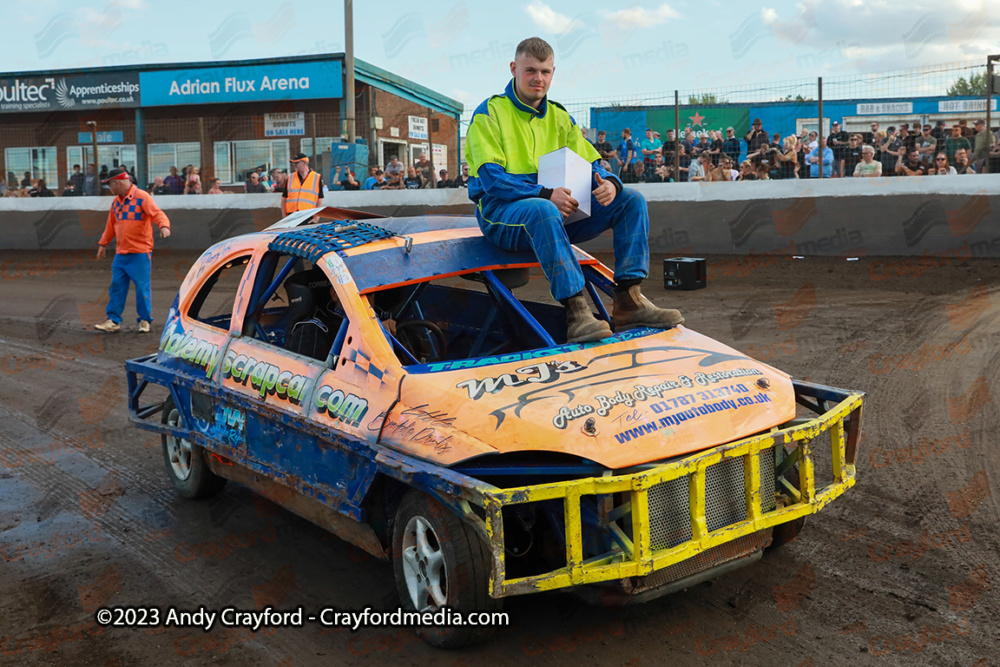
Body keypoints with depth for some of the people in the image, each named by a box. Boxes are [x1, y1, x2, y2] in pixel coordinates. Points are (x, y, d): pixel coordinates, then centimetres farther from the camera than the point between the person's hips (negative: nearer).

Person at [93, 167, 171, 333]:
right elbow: (111, 226, 24)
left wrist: (164, 226, -37)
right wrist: (103, 244, 25)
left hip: (140, 253, -6)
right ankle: (113, 321, 12)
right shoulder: (116, 202, 15)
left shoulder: (142, 197, -7)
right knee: (117, 287, 6)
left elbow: (157, 213, -19)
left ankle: (145, 320, 11)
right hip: (120, 254, 7)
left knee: (142, 287, -1)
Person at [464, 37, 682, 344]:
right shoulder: (489, 114, -2)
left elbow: (590, 164, 12)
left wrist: (609, 183, -14)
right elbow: (492, 180, -15)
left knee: (631, 201, -8)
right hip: (501, 214, -6)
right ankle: (576, 313, -45)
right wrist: (545, 195, -28)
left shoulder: (560, 117, 17)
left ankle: (628, 301, -18)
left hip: (559, 209, 6)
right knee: (541, 210, -42)